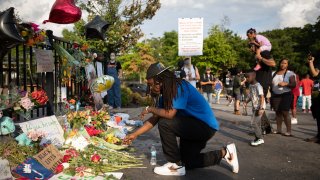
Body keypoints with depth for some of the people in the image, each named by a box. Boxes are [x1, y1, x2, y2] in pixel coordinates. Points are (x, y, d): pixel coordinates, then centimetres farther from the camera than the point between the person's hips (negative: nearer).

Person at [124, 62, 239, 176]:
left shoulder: (180, 87, -24)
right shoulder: (166, 93, 4)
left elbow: (170, 114, -32)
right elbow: (155, 119, 6)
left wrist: (150, 109, -15)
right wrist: (135, 134, 5)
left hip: (206, 126, -10)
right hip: (194, 125, 10)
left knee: (165, 124, -25)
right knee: (187, 162, 17)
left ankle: (176, 166, -10)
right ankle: (224, 153, 25)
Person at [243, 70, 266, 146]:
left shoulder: (258, 86, -18)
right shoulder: (250, 85, 9)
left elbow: (262, 97, -21)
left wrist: (261, 108, -25)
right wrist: (246, 102, 3)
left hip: (259, 107, -9)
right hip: (254, 107, 9)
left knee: (254, 122, -10)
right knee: (257, 123, 12)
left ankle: (260, 138, -1)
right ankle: (258, 138, 20)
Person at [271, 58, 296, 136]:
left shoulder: (290, 73, -1)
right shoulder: (275, 73, 13)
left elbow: (294, 84, -8)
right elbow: (271, 83, 19)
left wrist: (286, 83, -23)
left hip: (285, 95, -5)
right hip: (275, 95, 5)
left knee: (285, 113, -9)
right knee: (277, 112, 5)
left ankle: (289, 131, -3)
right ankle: (278, 129, 11)